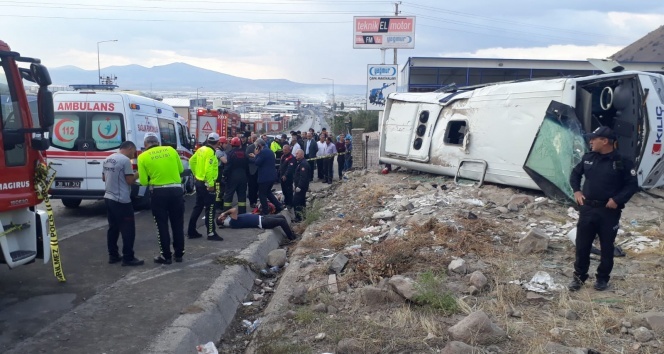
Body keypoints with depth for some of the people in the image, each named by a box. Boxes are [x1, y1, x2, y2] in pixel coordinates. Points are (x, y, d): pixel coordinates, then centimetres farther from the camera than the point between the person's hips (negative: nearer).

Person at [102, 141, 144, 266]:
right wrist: (137, 175, 2)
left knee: (113, 228, 15)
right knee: (128, 230, -2)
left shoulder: (108, 159, 12)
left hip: (109, 198, 9)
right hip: (121, 200, -9)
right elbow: (130, 181, -16)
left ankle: (113, 255, 20)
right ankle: (128, 258, 0)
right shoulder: (125, 160, -15)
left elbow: (104, 178, 21)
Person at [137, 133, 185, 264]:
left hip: (159, 193, -2)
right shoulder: (171, 150, 5)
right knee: (178, 224, 14)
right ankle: (179, 253, 22)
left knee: (162, 225, 8)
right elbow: (180, 169, 14)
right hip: (176, 190, 2)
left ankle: (166, 256, 13)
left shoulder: (143, 157, -2)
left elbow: (144, 181, -3)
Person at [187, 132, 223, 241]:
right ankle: (211, 233, 1)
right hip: (206, 184, -9)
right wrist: (211, 184, -23)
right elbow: (208, 169, -26)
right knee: (210, 208, -2)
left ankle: (191, 231, 21)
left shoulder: (201, 149, 8)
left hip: (198, 181, 9)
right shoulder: (210, 152, -19)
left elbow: (192, 161, 17)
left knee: (198, 207, 16)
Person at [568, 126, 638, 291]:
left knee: (606, 247, 10)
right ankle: (579, 277, 21)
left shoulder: (622, 162, -9)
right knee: (582, 245, 7)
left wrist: (617, 199, -16)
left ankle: (602, 278, 26)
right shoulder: (588, 158, 4)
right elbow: (575, 174, 18)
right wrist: (576, 190, 3)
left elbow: (632, 185, -6)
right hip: (587, 209, 4)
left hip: (609, 212, -3)